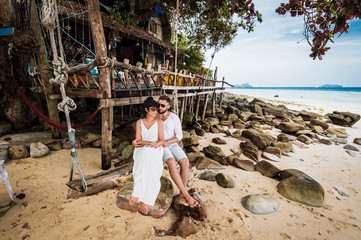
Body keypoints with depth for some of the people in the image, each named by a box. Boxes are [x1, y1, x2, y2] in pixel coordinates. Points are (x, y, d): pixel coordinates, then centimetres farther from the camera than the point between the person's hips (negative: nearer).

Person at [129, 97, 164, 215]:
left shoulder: (159, 121, 6)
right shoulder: (139, 122, 11)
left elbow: (161, 140, -1)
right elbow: (138, 140, 2)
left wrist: (143, 143, -17)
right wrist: (150, 143, -19)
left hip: (155, 152, 0)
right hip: (141, 152, 0)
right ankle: (143, 201, -28)